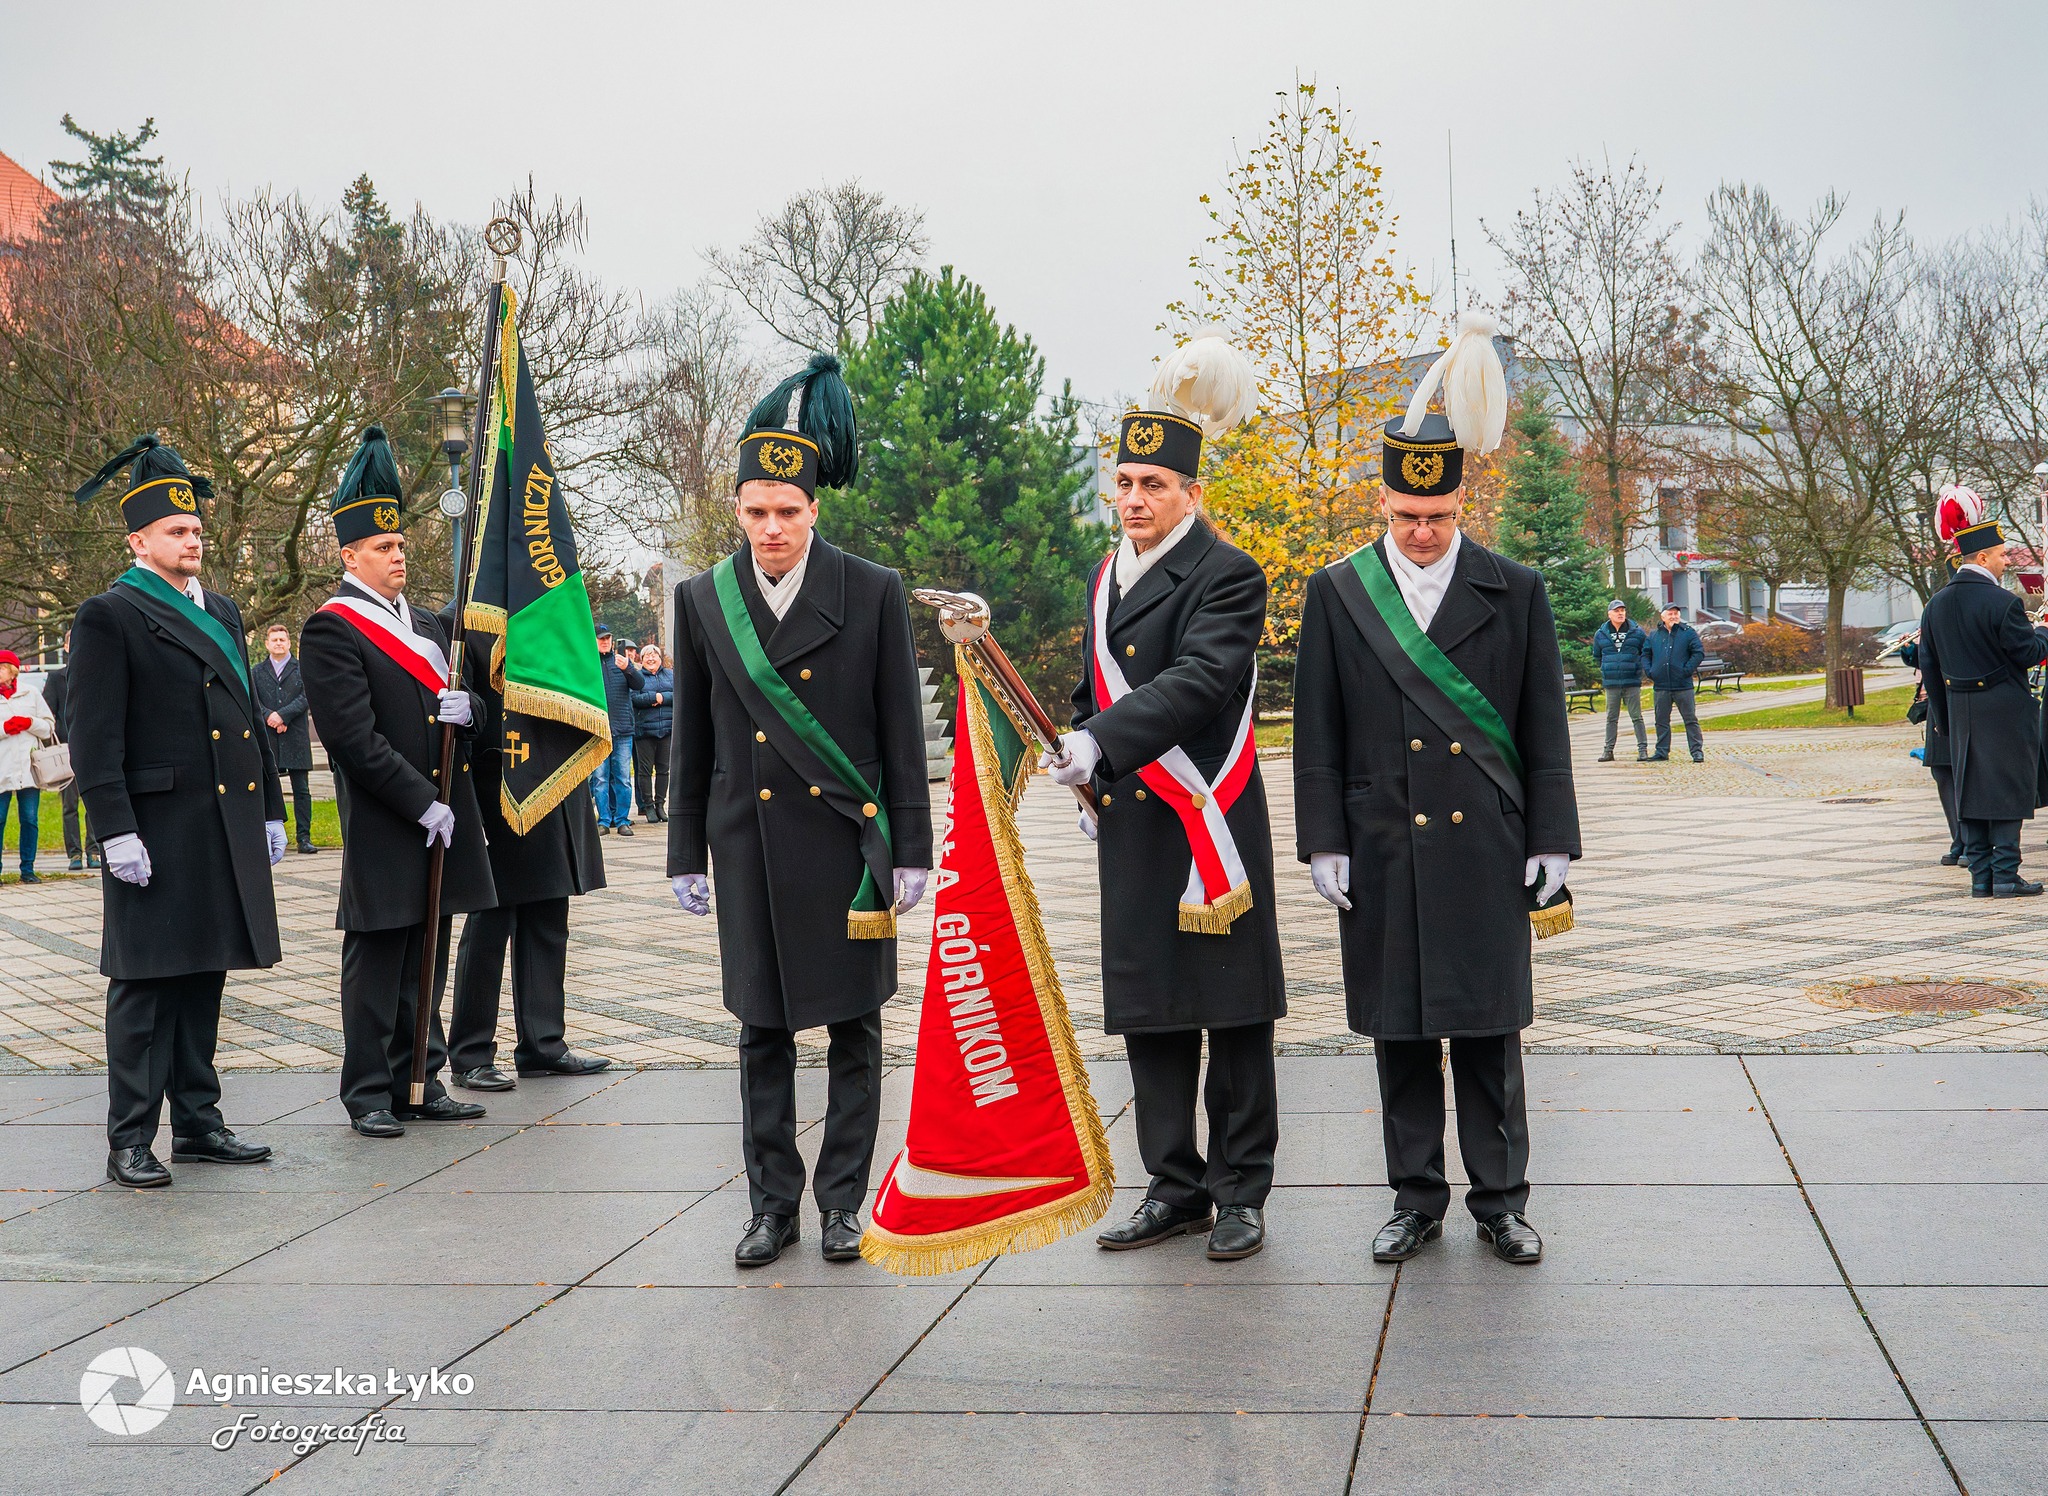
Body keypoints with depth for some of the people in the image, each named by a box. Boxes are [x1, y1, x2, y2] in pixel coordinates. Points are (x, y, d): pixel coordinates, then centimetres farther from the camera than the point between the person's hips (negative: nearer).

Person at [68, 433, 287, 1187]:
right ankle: (130, 1140, 5)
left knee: (203, 978, 13)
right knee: (145, 985, -2)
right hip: (159, 833, -7)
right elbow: (94, 736, -10)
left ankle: (199, 1124, 21)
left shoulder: (222, 612, 18)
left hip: (227, 833, 7)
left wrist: (270, 809, 19)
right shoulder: (110, 616, -5)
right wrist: (116, 831, -17)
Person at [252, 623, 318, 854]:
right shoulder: (257, 672, 12)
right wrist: (269, 717, -14)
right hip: (267, 739, 1)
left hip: (296, 738, -1)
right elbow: (253, 701, 3)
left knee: (301, 790, 0)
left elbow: (305, 698, -3)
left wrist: (282, 715, -14)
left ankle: (304, 837, 1)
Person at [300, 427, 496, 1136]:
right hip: (384, 829, -7)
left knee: (427, 962, 13)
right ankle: (368, 1095, 11)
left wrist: (467, 706, -5)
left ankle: (420, 1083, 21)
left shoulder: (425, 622, 17)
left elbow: (462, 696, 21)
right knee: (376, 964, 1)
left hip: (443, 821, 7)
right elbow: (355, 738, -15)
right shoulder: (331, 630, -9)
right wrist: (423, 804, -16)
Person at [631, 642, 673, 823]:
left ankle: (660, 804, 14)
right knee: (645, 769, -2)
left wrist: (662, 698, -11)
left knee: (663, 768, 5)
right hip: (644, 729, -3)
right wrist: (655, 697, -13)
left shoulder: (671, 675, 14)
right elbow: (634, 698, -10)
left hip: (667, 729, 3)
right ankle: (648, 806, 5)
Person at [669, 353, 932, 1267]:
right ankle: (772, 1202, 19)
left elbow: (902, 733, -1)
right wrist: (685, 855, 7)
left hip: (847, 841, -2)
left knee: (853, 1026, 6)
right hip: (750, 846, 2)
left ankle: (843, 1199, 18)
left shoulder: (872, 594, -3)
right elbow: (692, 740, 8)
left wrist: (910, 850, -3)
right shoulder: (703, 601, 3)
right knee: (762, 1029, 8)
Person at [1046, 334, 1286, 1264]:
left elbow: (1198, 681, -25)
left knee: (1234, 1013, 2)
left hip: (1209, 828, -7)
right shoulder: (1105, 578, 15)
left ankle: (1241, 1193, 13)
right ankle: (1176, 1188, 22)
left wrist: (1101, 742, -35)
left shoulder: (1228, 577, -10)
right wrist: (1094, 785, 14)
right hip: (1133, 833, 7)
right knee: (1149, 1015, 11)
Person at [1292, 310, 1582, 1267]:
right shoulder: (1337, 594, 4)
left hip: (1486, 851, 0)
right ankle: (1417, 1200, 20)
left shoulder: (1515, 593, 4)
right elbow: (1317, 733, 4)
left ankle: (1501, 1202, 17)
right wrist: (1324, 842, -1)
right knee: (1398, 1030, 8)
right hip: (1382, 853, 1)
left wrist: (1551, 840, 1)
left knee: (1489, 1028, 5)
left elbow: (1544, 729, 5)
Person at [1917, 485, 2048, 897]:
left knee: (1970, 788, 9)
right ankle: (2006, 875, 1)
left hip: (1960, 710, 6)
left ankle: (1981, 876, 11)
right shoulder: (2002, 602, -16)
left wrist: (1940, 716, 18)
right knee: (2007, 787, 1)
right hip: (2004, 709, -6)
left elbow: (1929, 664, 10)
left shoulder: (1937, 604, 6)